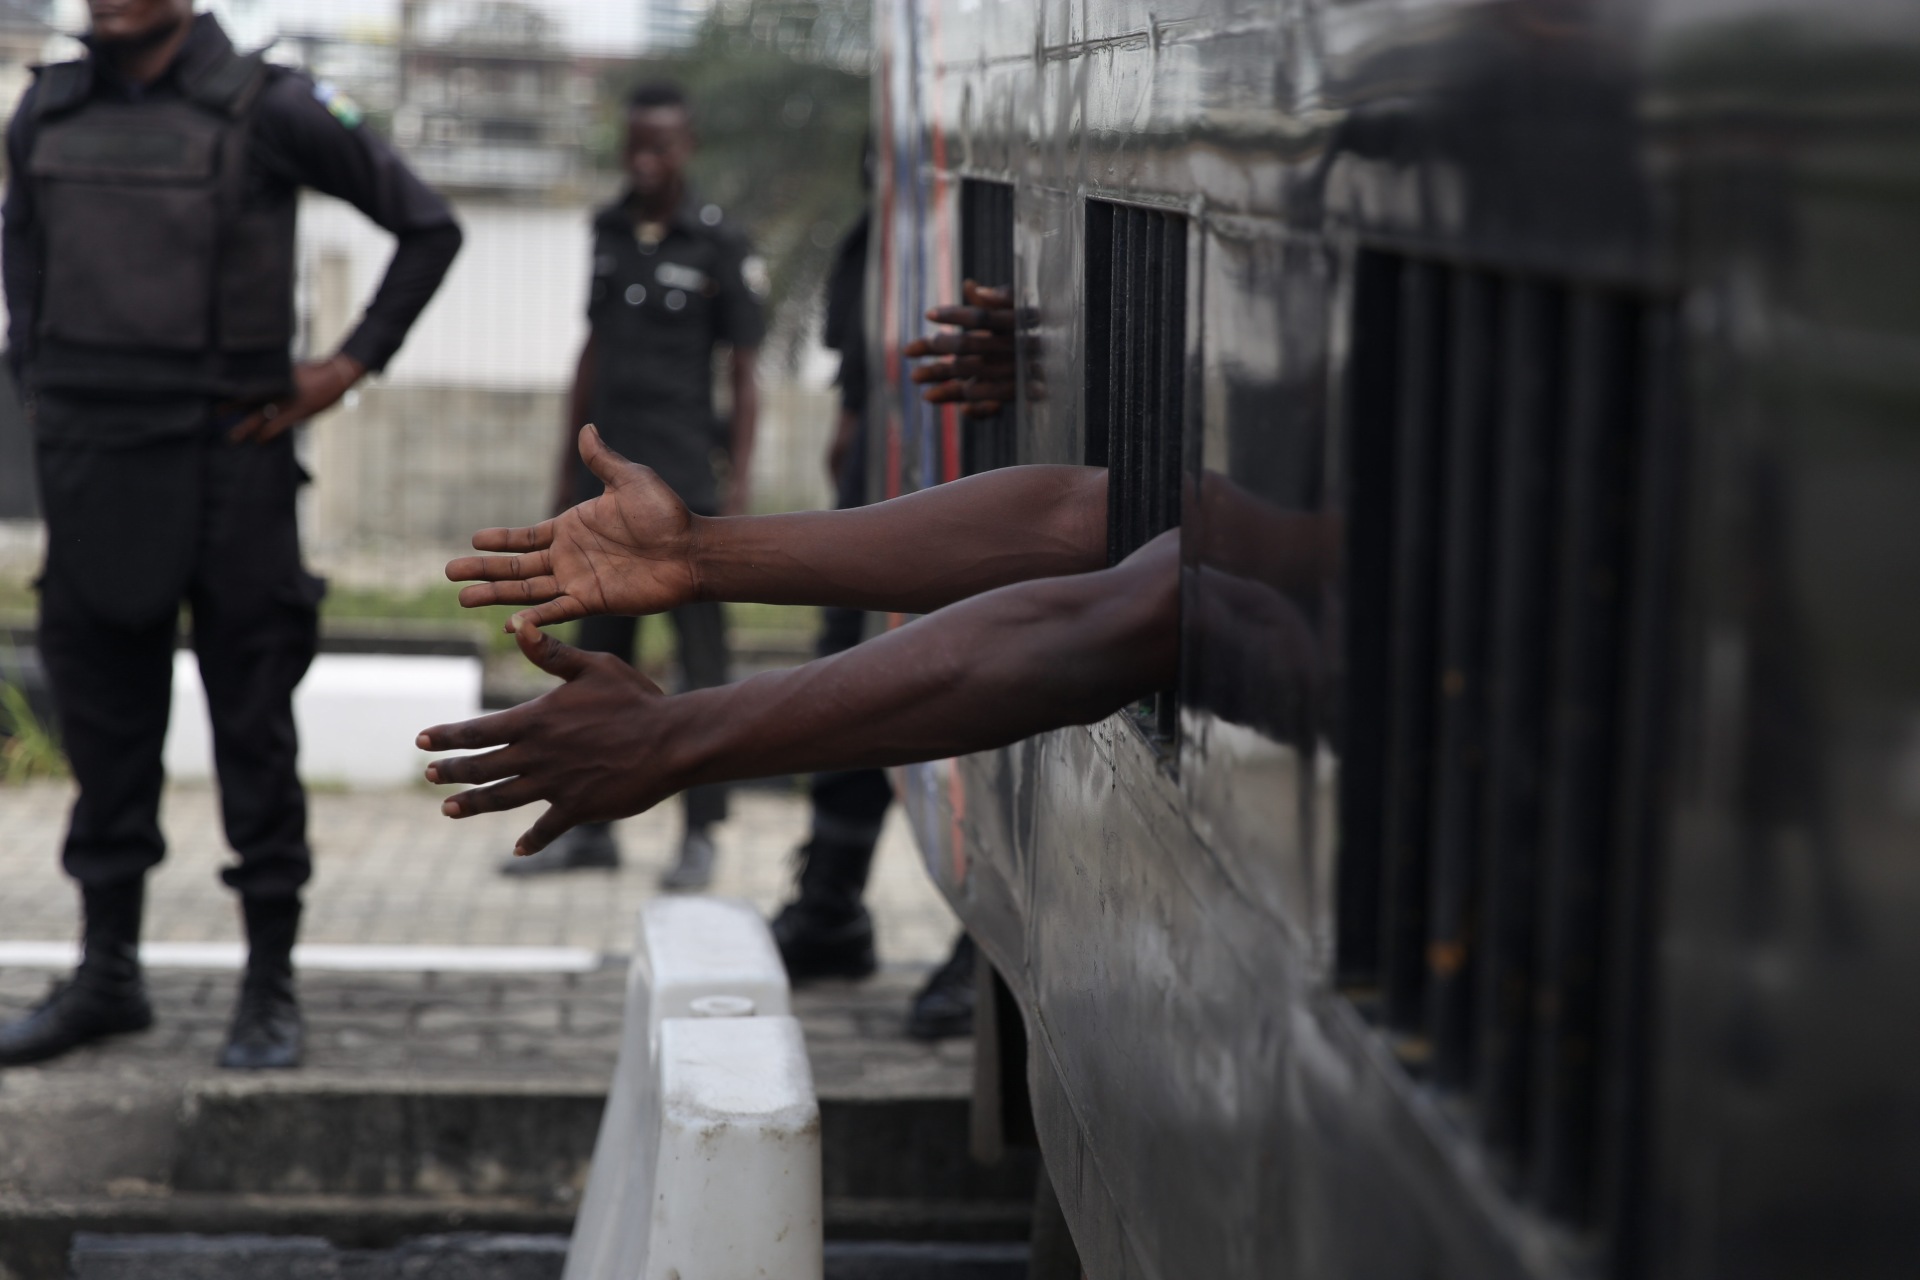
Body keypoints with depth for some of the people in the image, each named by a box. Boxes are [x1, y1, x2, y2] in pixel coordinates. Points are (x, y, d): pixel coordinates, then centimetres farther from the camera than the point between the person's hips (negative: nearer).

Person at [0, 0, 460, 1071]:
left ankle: (273, 989, 11)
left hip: (226, 462, -4)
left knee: (253, 729, 2)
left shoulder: (267, 110, -7)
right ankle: (109, 974, 22)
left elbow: (429, 227, 0)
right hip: (87, 463, 5)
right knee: (105, 722, 10)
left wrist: (350, 366, -3)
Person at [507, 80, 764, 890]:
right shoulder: (608, 230, 11)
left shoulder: (719, 246, -3)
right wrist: (568, 471, 16)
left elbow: (745, 375, -2)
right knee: (600, 654, 10)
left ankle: (701, 836, 5)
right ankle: (592, 829, 17)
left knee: (700, 657, -1)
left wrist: (737, 490, -9)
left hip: (684, 484, -5)